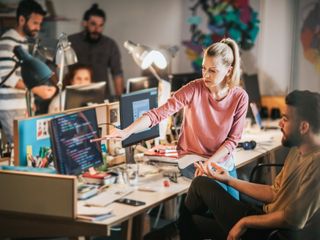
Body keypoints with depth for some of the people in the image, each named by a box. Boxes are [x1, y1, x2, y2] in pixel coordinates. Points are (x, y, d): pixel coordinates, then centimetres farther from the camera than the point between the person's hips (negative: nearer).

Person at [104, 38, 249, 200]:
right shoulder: (194, 89, -17)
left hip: (223, 161, 3)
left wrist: (209, 163, -19)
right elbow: (159, 113, -26)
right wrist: (126, 132, -39)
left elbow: (233, 139, -7)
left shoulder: (239, 97, -11)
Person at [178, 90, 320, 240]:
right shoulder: (297, 151, 7)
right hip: (269, 221, 8)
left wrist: (245, 222, -14)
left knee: (201, 184, 5)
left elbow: (293, 220, -26)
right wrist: (229, 180, 12)